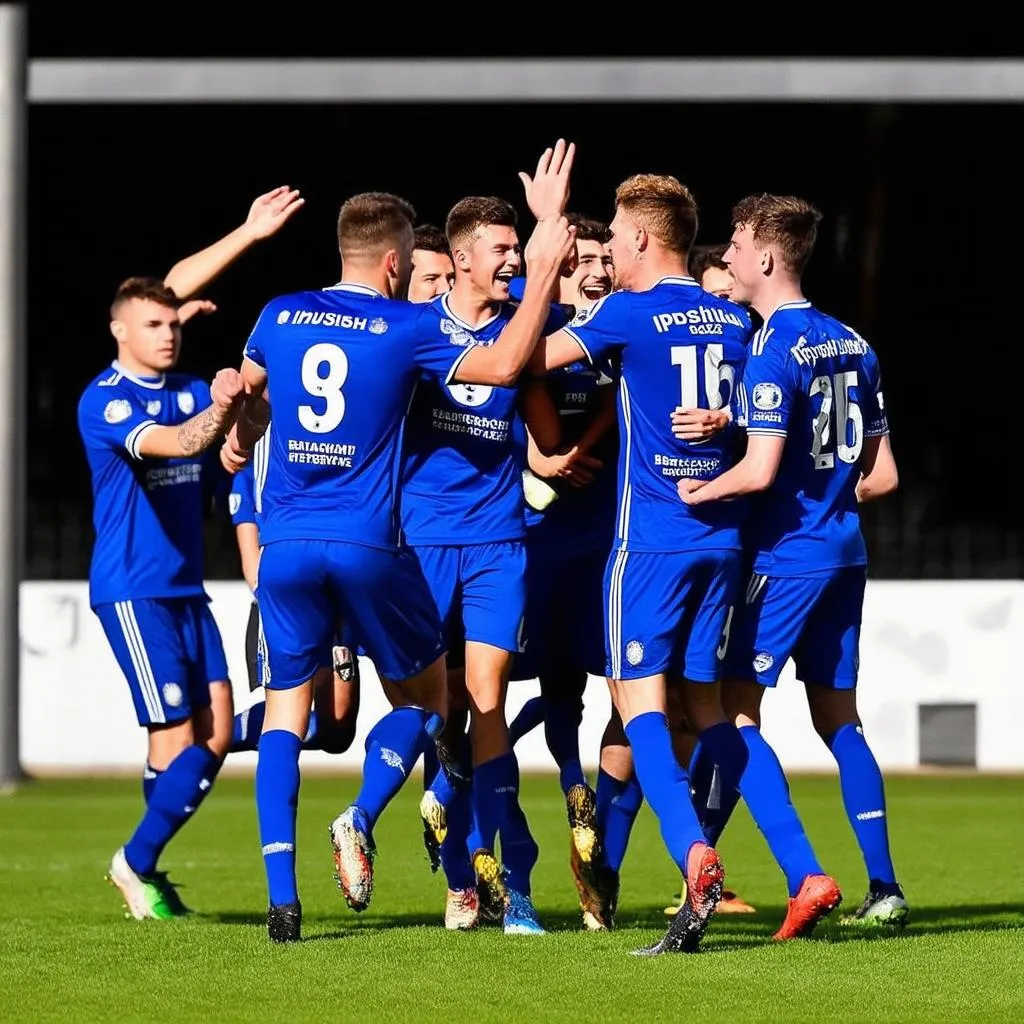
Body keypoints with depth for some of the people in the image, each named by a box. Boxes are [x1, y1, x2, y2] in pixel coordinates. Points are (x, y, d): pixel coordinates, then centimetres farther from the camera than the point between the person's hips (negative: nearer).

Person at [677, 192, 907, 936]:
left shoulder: (773, 350, -15)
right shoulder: (852, 345, 10)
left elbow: (760, 469, -22)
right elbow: (882, 474, 12)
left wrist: (696, 492, -7)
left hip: (785, 555, -8)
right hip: (844, 551, 8)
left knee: (735, 712, -4)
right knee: (838, 716, 15)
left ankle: (805, 877, -15)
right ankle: (884, 889, 13)